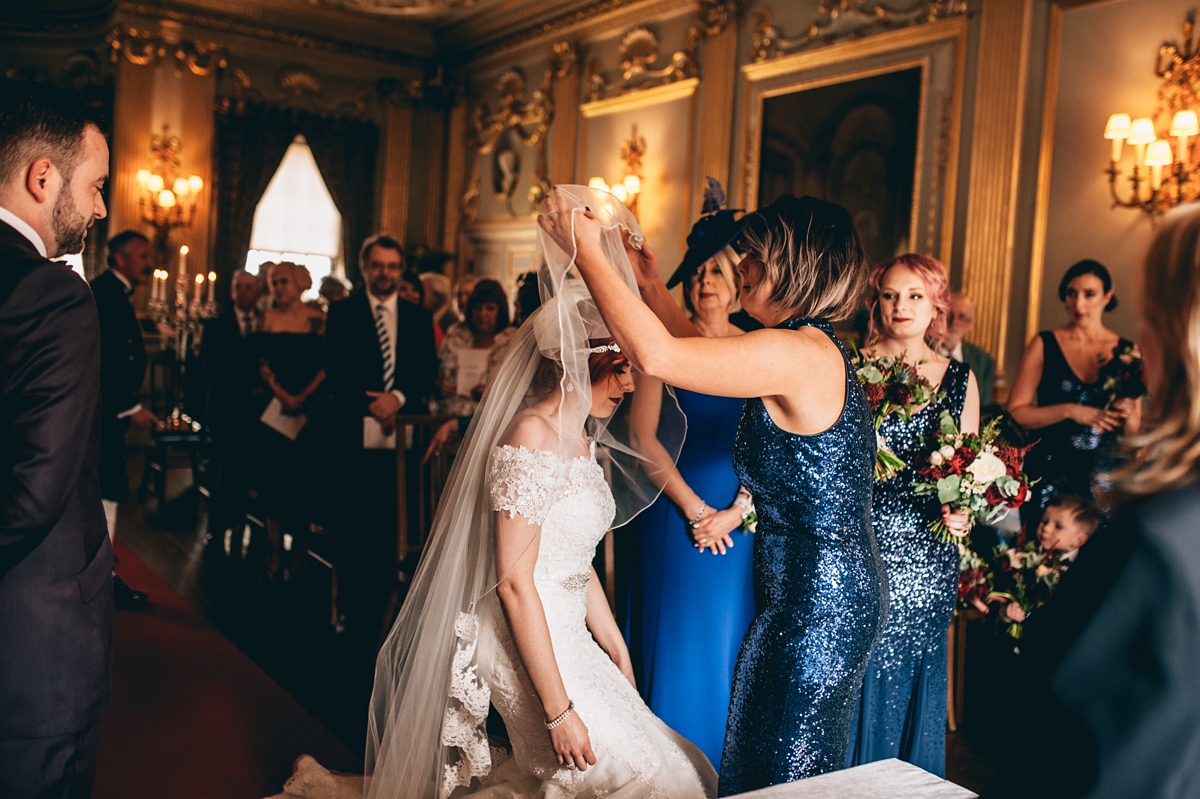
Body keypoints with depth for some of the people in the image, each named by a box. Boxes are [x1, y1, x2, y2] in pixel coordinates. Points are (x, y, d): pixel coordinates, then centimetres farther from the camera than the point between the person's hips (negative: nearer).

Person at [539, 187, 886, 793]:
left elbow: (657, 356, -31)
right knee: (799, 769, 24)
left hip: (818, 604, -10)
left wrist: (587, 251, -21)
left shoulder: (797, 352, -23)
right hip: (830, 592, 10)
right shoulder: (813, 348, 8)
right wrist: (647, 278, 17)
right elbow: (697, 350, 22)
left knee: (779, 774, 8)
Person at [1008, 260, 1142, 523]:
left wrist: (1126, 413, -9)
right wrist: (1069, 411, -16)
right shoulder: (1045, 344, -1)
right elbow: (1016, 413, -7)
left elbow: (1131, 431, 12)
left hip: (1101, 476, 2)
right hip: (1048, 475, -2)